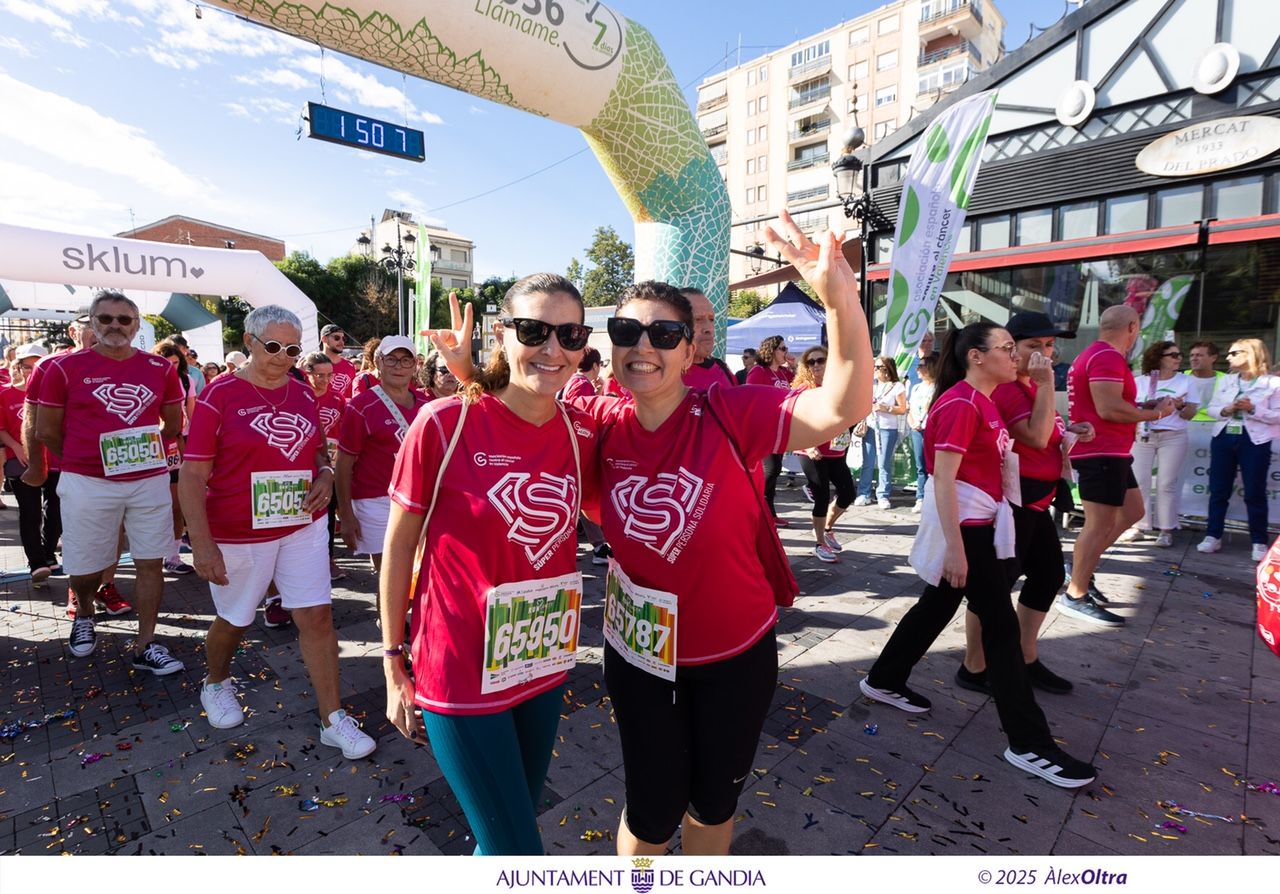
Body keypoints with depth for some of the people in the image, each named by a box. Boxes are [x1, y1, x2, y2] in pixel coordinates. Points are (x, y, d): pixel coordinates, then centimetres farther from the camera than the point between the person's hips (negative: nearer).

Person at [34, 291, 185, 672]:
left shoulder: (160, 369, 3)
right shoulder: (66, 368, -2)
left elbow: (173, 423, 13)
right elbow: (47, 431, 3)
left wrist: (142, 452, 9)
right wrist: (83, 459, 9)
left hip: (150, 480, 2)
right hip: (88, 484, -1)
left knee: (151, 563, 4)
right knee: (85, 567, 11)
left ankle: (145, 647, 15)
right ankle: (84, 615, 44)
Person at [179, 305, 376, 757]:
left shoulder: (303, 393, 3)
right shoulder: (220, 394, -10)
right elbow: (192, 474, -12)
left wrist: (325, 475, -7)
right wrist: (202, 543, -18)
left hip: (303, 526, 3)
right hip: (239, 533, -3)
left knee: (317, 617, 1)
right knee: (233, 619, 18)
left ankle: (333, 719, 12)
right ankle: (215, 684, 50)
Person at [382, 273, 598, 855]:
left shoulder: (581, 435, -5)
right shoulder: (444, 423, -17)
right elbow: (398, 547, -7)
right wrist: (393, 666, -1)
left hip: (545, 671, 5)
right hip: (460, 674, -4)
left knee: (511, 833, 24)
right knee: (517, 850, 7)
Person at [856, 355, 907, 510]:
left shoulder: (897, 386, 0)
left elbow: (902, 410, -3)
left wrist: (886, 408, -15)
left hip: (888, 429, -4)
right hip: (870, 427, 4)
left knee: (884, 464, -1)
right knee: (867, 463, 4)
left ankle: (883, 496, 7)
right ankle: (864, 494, 9)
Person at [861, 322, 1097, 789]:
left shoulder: (983, 401, 12)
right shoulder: (960, 405, -18)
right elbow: (943, 479, -23)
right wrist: (954, 548, -25)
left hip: (978, 523, 10)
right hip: (963, 527, -10)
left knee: (937, 606, 18)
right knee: (1001, 624, -2)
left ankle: (884, 680, 34)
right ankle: (1029, 744, 12)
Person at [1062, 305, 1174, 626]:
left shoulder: (1096, 355, 18)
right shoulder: (1108, 357, -16)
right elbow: (1109, 408, -25)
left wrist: (1143, 407, 17)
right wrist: (1156, 413, -10)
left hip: (1107, 451, 11)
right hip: (1102, 452, -11)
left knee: (1132, 511, 18)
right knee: (1101, 523, -7)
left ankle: (1081, 565, 19)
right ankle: (1075, 596, 0)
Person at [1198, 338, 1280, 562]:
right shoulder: (1227, 380, 11)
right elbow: (1211, 408, 9)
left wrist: (1253, 409, -19)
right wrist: (1225, 410, -10)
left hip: (1254, 442, -4)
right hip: (1223, 438, 4)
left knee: (1255, 494, 2)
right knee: (1218, 491, 6)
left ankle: (1259, 542, 12)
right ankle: (1213, 536, 12)